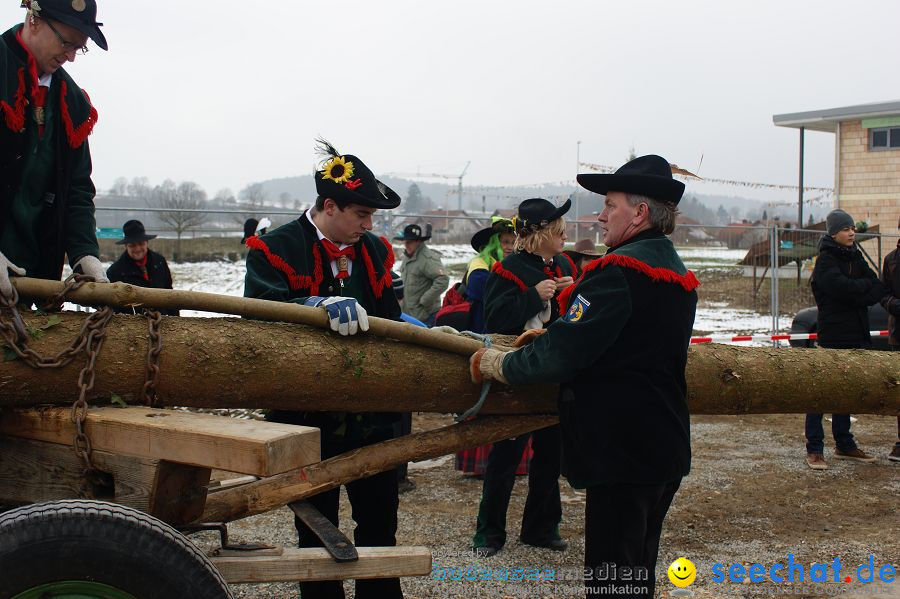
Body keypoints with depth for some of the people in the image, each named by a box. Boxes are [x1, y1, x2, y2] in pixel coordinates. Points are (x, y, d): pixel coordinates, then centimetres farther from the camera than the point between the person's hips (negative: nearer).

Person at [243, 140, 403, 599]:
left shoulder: (375, 251, 10)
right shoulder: (275, 248, -7)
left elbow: (389, 321, 12)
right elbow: (262, 308, -24)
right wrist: (322, 305, -37)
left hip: (370, 416, 5)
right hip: (308, 418, -4)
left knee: (380, 521, 13)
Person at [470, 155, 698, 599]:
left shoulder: (619, 270, -18)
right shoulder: (676, 271, 14)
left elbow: (561, 356, -22)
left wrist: (494, 363, -8)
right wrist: (552, 334, 13)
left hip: (621, 452, -10)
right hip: (665, 449, 10)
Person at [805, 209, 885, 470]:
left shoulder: (855, 257, 13)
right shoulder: (826, 260, -8)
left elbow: (877, 290, 3)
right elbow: (843, 288, -23)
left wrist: (857, 291, -15)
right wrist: (867, 285, -6)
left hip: (856, 335, 7)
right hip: (834, 333, -7)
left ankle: (844, 445, 23)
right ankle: (814, 449, -1)